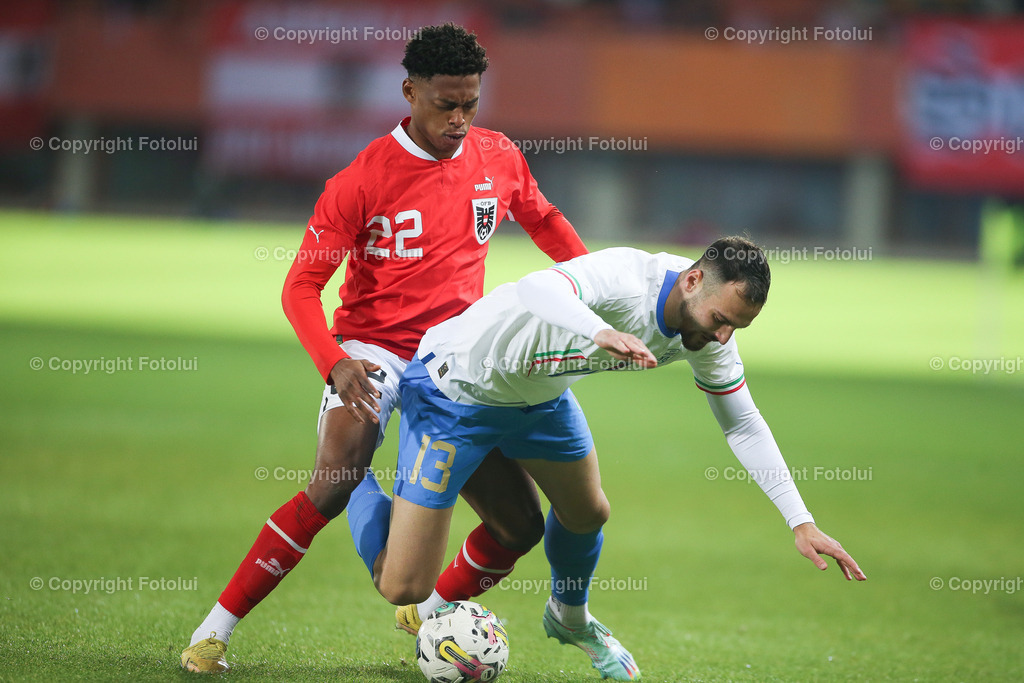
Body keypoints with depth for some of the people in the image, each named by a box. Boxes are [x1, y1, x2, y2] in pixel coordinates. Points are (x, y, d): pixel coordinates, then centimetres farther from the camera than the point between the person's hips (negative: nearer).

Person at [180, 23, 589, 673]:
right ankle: (216, 629, -23)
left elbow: (543, 220, 24)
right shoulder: (362, 180, -12)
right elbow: (302, 287, -11)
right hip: (372, 350, -5)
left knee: (523, 525, 1)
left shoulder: (498, 157, 2)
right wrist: (335, 364, -27)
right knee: (335, 482, -31)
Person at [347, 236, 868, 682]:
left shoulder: (707, 332, -12)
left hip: (541, 394, 7)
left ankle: (569, 617, 52)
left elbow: (743, 426, -1)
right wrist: (602, 332, -76)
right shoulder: (626, 281, -37)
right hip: (454, 388, -7)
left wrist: (801, 521, -8)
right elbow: (539, 290, -57)